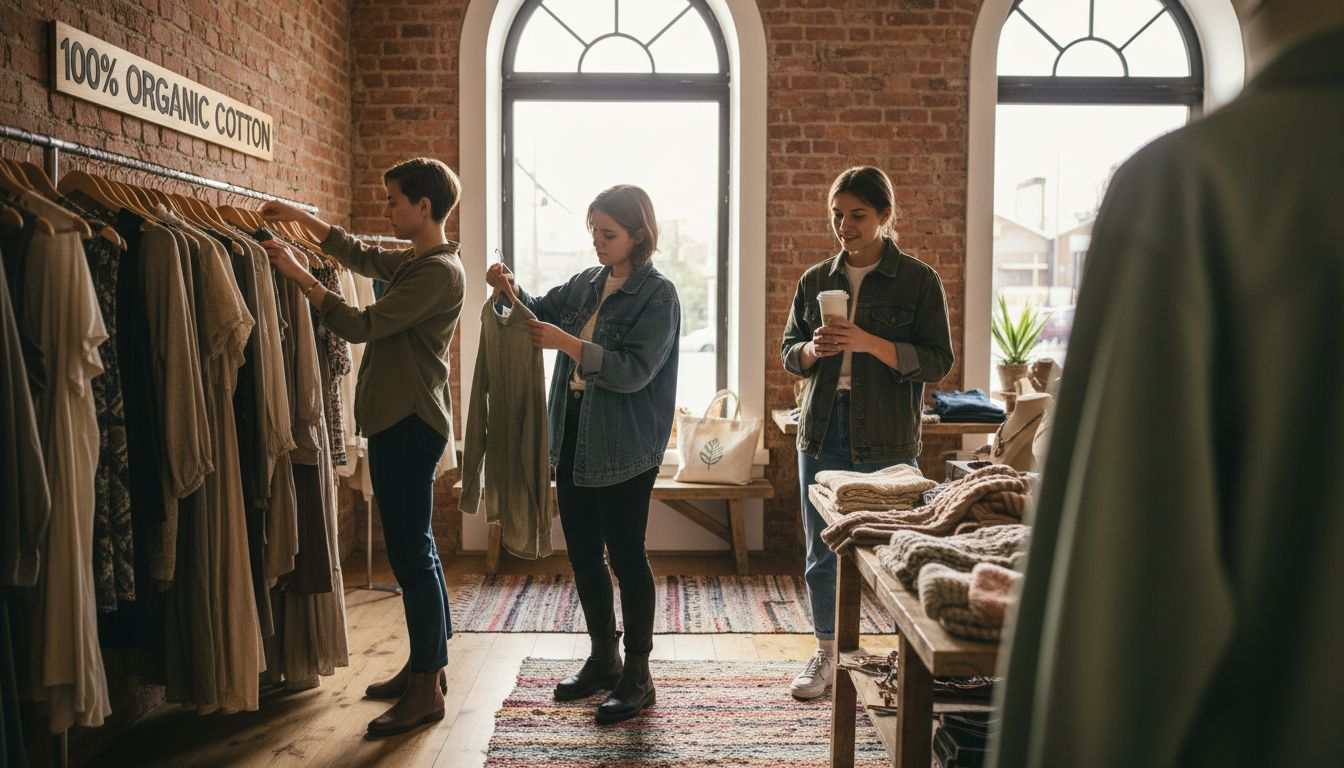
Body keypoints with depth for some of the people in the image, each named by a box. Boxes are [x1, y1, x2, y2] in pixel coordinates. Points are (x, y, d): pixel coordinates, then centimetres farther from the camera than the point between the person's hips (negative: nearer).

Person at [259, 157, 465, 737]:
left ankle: (426, 691, 3)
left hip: (410, 424, -10)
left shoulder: (439, 271, -15)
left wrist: (300, 276, -11)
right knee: (413, 547, 16)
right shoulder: (414, 261, 15)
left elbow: (363, 326, -19)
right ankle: (427, 662, 28)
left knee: (411, 553, -6)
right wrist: (299, 217, 27)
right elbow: (359, 255, 32)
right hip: (398, 421, 10)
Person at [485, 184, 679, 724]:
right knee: (582, 553, 14)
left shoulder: (658, 295, -10)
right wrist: (510, 292, -2)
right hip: (574, 437, 7)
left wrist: (567, 343, -26)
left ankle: (637, 676, 15)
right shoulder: (587, 283, 9)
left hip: (625, 448, -7)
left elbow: (634, 371, -20)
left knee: (626, 555, 0)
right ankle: (603, 659, 30)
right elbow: (539, 314, 18)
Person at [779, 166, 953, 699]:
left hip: (888, 435, -4)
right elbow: (789, 352, 15)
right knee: (821, 552, 11)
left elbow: (938, 362, -7)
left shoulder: (919, 280, -2)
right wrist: (812, 350, -9)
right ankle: (827, 654, 28)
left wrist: (870, 343, -20)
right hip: (822, 429, 4)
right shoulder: (815, 281, 10)